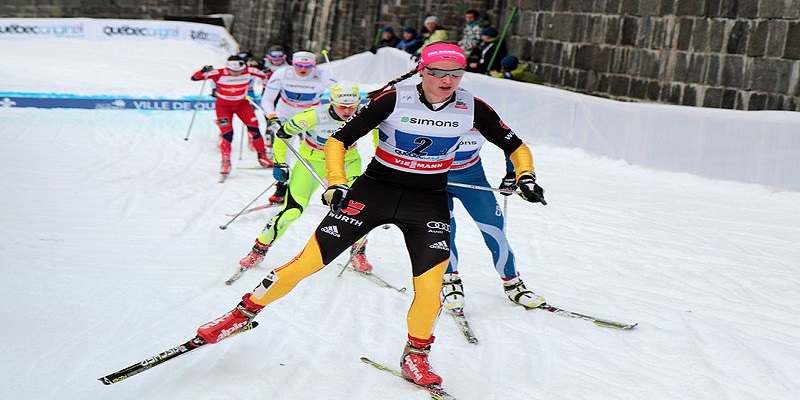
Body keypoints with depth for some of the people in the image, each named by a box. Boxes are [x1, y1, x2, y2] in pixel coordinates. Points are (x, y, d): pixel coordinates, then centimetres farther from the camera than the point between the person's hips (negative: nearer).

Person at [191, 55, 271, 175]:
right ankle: (226, 162, 2)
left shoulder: (248, 71, -20)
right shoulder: (219, 74, -26)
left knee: (254, 128, -8)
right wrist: (204, 72, -43)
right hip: (224, 105, -2)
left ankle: (262, 156, 10)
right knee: (227, 133, -14)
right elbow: (194, 78, -26)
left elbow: (265, 76, -1)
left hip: (242, 104, 2)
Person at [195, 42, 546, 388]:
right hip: (374, 190, -1)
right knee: (308, 261, -5)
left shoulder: (472, 108, -8)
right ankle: (245, 311, 16)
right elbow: (337, 141, -12)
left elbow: (515, 147, 5)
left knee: (430, 288, -15)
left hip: (428, 203, 2)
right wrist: (336, 183, -25)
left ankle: (416, 355, 13)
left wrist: (525, 176, -12)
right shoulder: (393, 99, -16)